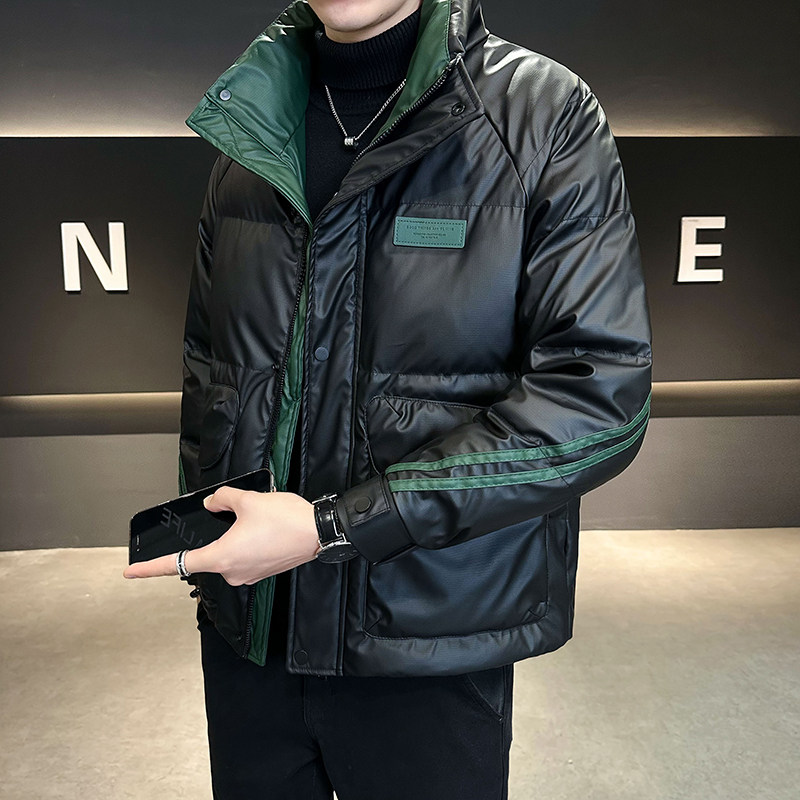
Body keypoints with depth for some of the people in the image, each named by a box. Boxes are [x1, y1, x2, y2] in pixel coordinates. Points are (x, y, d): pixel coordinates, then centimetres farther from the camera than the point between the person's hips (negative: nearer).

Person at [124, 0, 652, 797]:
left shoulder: (547, 113, -9)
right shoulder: (249, 132, 6)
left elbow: (599, 396, -18)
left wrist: (329, 527, -20)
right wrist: (199, 541, 7)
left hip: (428, 644, -4)